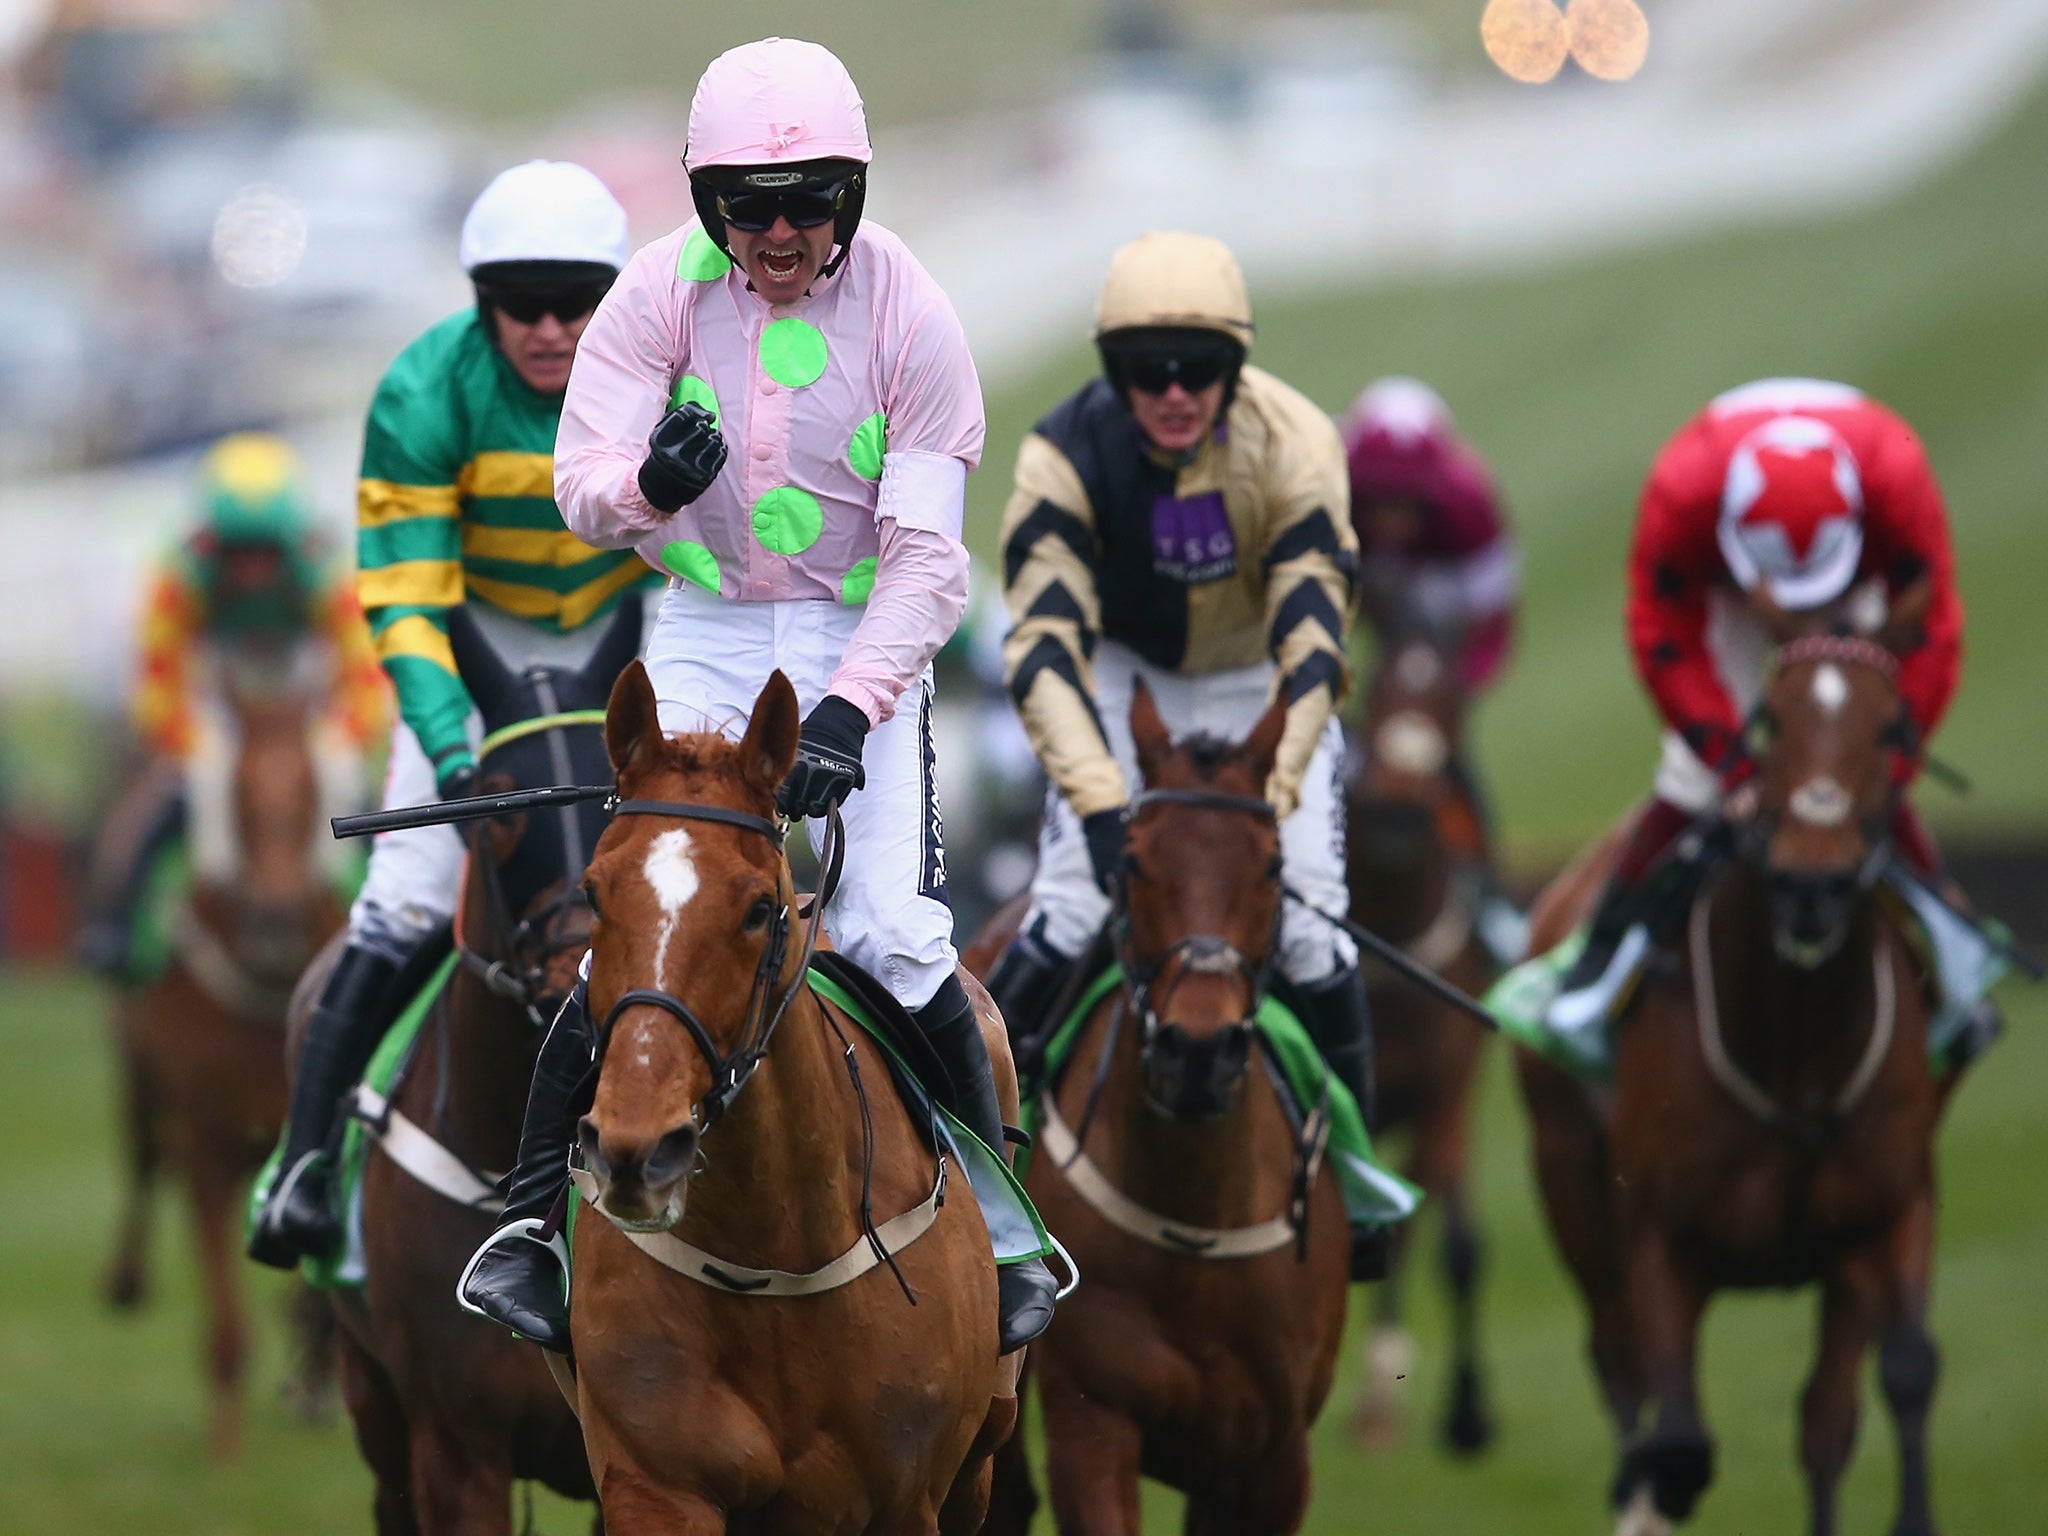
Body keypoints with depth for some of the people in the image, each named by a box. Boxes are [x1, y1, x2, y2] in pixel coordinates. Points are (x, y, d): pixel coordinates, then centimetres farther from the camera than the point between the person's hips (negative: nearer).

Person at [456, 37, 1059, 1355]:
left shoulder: (910, 316, -12)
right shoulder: (663, 292, -8)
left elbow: (926, 556, -12)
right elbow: (580, 481, -10)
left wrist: (850, 709, -24)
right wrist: (646, 485, -35)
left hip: (864, 638, -1)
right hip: (706, 632, 1)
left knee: (898, 937, -13)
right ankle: (534, 1214, 2)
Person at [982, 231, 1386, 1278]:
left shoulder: (1293, 444, -28)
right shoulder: (1064, 455, -28)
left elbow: (1310, 639, -32)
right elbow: (1043, 644, -35)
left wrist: (1274, 789, -45)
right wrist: (1098, 797, -49)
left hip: (1256, 681, 0)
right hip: (1121, 672, 0)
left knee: (1305, 922, -11)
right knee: (1071, 904, -19)